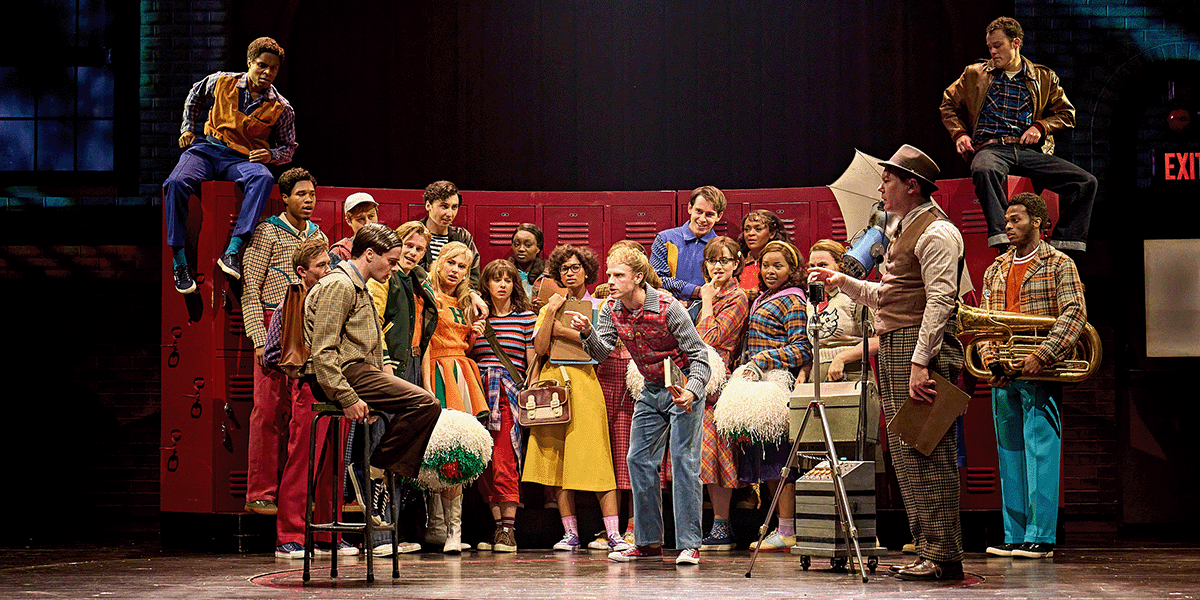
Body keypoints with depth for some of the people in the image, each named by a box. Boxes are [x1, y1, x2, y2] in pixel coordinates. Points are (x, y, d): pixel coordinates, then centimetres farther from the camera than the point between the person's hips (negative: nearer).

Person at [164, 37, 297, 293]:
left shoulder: (281, 108, 2)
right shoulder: (221, 82, 4)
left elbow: (288, 147, 14)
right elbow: (195, 95, 26)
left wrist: (271, 155, -8)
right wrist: (188, 128, 16)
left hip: (243, 159, -1)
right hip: (207, 148, 1)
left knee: (263, 179, -38)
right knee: (176, 183, -32)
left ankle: (232, 251, -45)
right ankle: (179, 261, -25)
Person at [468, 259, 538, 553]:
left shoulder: (526, 316, 8)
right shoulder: (478, 316, 15)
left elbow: (532, 360, 7)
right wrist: (472, 337, 1)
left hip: (510, 391, -3)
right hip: (480, 389, 3)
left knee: (504, 459, -12)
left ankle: (508, 529, -12)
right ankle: (498, 525, 6)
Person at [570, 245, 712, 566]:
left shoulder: (668, 309, -22)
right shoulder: (612, 310, -3)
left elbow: (699, 355, -19)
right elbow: (602, 351, -10)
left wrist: (691, 392, -35)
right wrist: (587, 333, -31)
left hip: (684, 386, -7)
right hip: (651, 390, 7)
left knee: (683, 461, -13)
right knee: (639, 460, 5)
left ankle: (689, 545, -12)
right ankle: (649, 542, 14)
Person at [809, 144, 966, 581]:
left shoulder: (936, 232, -9)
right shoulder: (906, 231, 23)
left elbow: (940, 301, -19)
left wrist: (920, 362, -25)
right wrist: (843, 282, 22)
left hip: (922, 348, -10)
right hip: (894, 348, 10)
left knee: (927, 455, -10)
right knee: (906, 455, 11)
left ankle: (943, 558, -8)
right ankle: (927, 550, 15)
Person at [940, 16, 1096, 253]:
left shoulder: (1044, 78, 17)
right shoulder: (975, 74, 17)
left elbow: (1066, 114, 23)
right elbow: (949, 104, 28)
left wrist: (1040, 126, 3)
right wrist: (958, 133, 9)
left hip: (1029, 151, 2)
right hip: (991, 148, -2)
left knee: (1086, 182, -19)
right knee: (983, 170, -43)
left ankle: (1064, 243, -19)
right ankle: (1001, 239, -51)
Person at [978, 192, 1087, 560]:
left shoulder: (1059, 265, 0)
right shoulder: (995, 271, 18)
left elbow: (1075, 314, -11)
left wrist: (1041, 357, -20)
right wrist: (991, 361, -4)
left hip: (1039, 376, -6)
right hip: (1003, 377, 6)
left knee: (1040, 452, -7)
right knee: (1010, 454, 8)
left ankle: (1040, 537, -5)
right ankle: (1014, 536, 13)